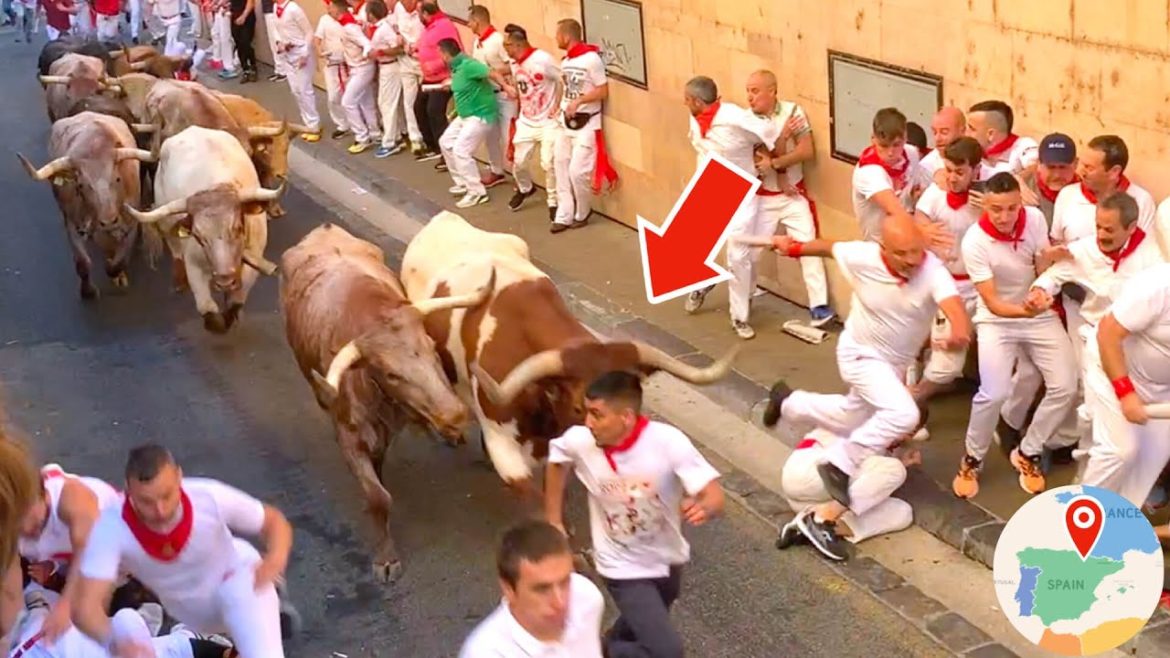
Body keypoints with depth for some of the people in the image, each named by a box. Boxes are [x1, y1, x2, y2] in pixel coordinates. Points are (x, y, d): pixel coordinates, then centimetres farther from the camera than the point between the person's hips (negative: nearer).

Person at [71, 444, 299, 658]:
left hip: (236, 576, -3)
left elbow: (274, 520, -19)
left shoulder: (210, 497, -36)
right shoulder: (110, 529, -36)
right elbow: (86, 606, -43)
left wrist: (276, 558, -42)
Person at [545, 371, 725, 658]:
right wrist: (555, 521, 4)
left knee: (641, 627, 27)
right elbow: (557, 460, 2)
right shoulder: (579, 442, -22)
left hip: (667, 560, 2)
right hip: (625, 569, -2)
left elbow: (715, 497, -29)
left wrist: (703, 508, -52)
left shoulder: (668, 442, -28)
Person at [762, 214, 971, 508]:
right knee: (904, 414, -27)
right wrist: (794, 248, 10)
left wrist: (960, 334, -71)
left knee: (854, 420, 26)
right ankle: (839, 463, -12)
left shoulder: (933, 271, -31)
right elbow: (830, 247, -6)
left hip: (895, 362, 4)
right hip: (860, 354, -4)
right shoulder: (862, 257, -28)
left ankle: (788, 402, 48)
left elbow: (955, 307, -49)